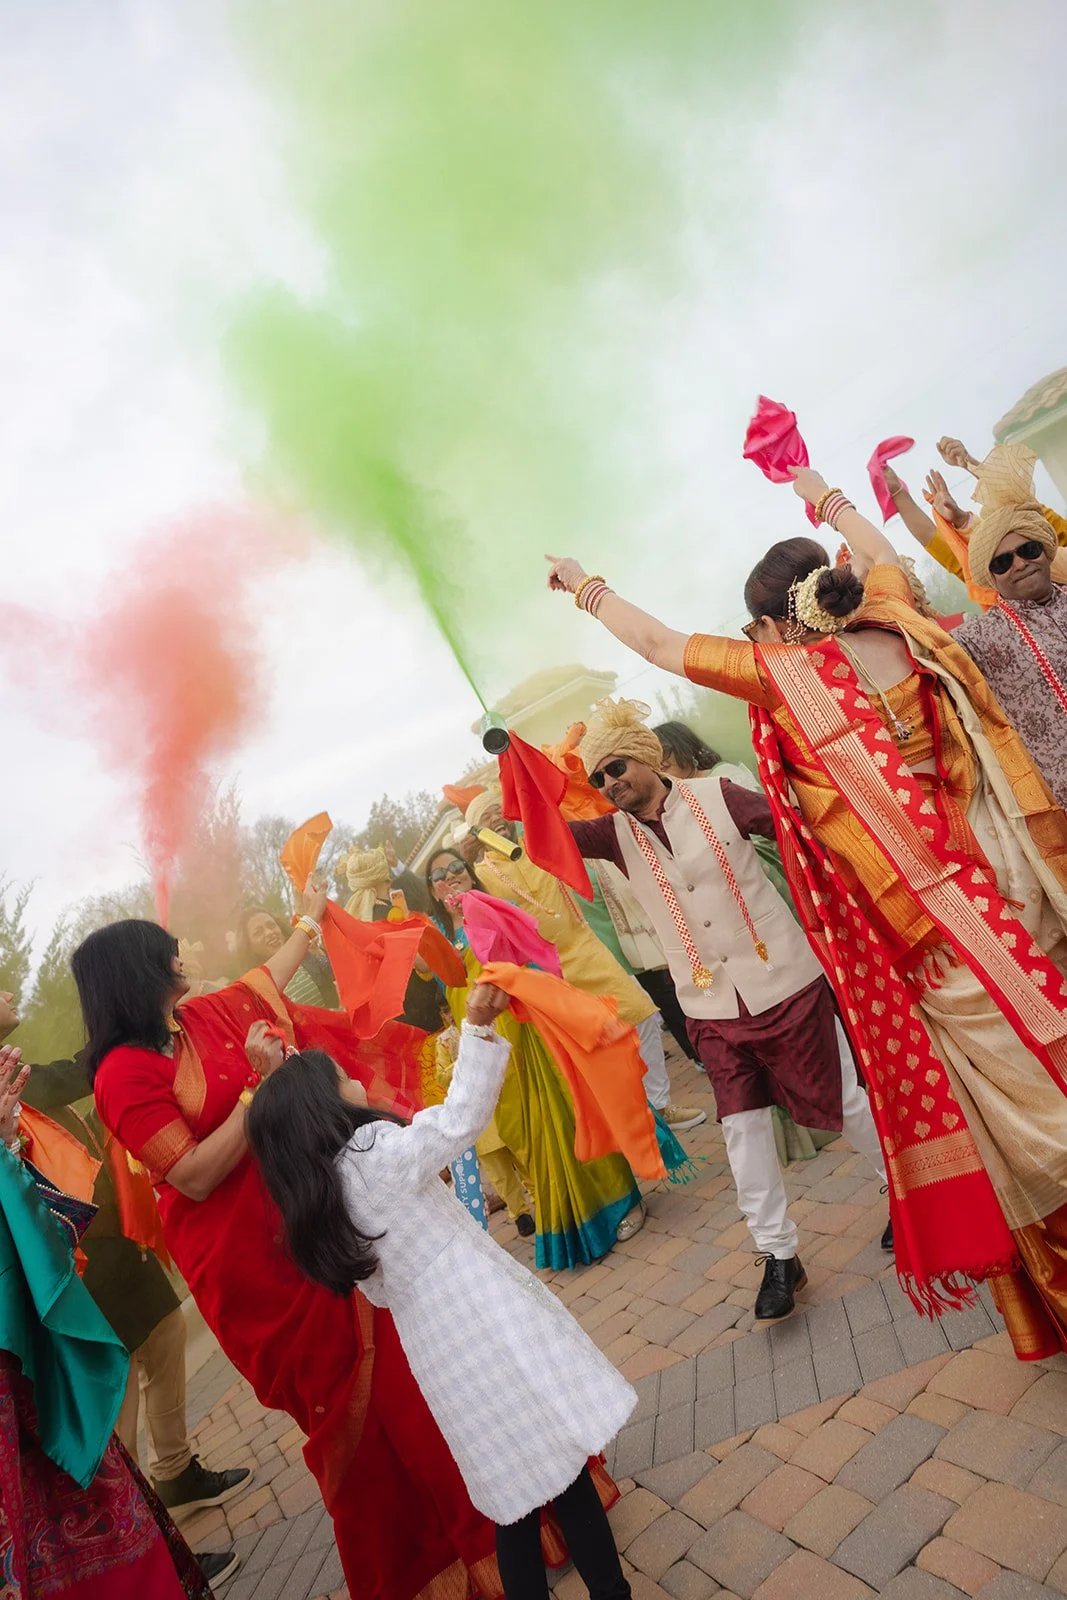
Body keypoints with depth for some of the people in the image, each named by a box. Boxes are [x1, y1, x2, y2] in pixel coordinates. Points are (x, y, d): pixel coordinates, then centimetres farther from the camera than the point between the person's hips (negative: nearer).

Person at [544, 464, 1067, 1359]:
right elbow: (885, 557, 25)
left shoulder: (779, 672, -12)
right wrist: (828, 500, 38)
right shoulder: (899, 628, 2)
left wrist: (586, 588, 12)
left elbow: (655, 642, -2)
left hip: (925, 911, -5)